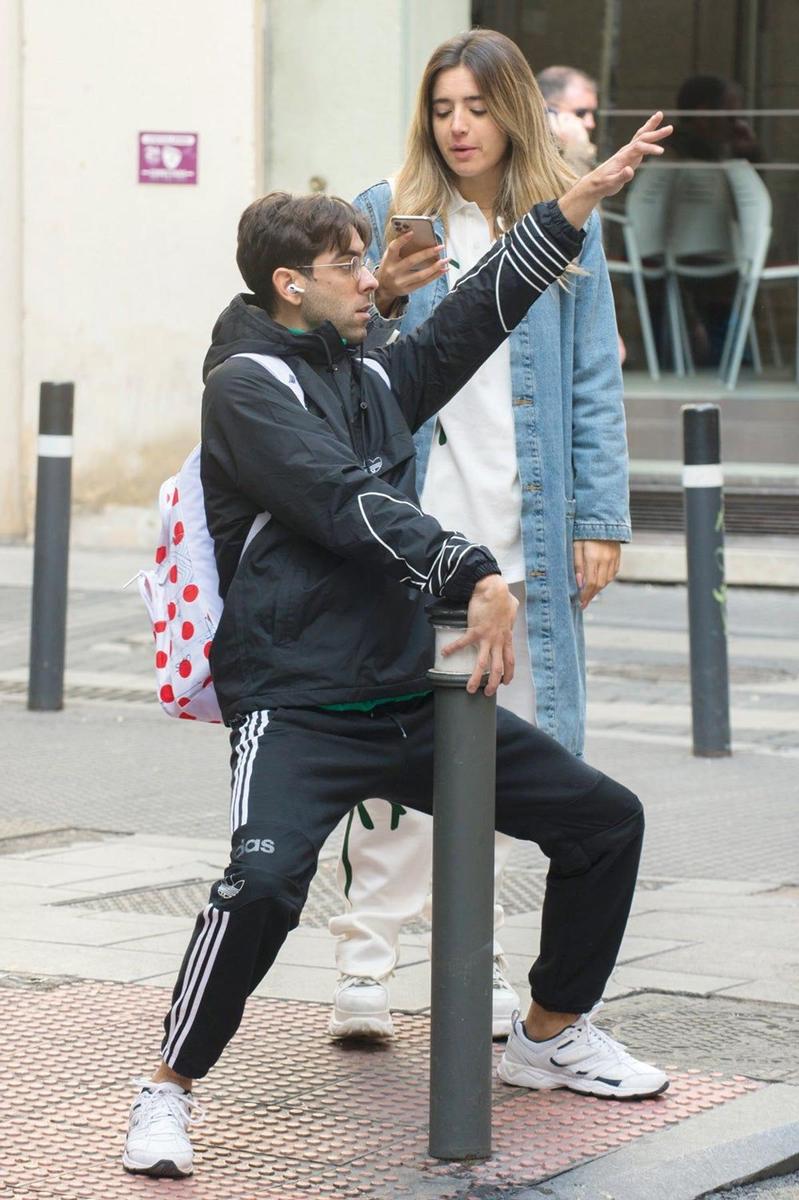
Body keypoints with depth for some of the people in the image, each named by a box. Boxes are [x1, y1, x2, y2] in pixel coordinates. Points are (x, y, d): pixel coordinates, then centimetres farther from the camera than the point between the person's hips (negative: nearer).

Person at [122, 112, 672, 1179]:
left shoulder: (373, 376, 14)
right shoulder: (246, 386, -8)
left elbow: (478, 311, 19)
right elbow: (350, 506, -19)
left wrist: (585, 197, 16)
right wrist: (477, 578, -25)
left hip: (411, 696, 8)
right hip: (298, 708, -8)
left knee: (605, 820, 9)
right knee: (264, 880, -33)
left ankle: (551, 1034, 27)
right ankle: (171, 1089, -13)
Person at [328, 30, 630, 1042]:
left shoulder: (566, 229, 9)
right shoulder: (389, 216, 5)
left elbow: (594, 382, 9)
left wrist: (599, 520, 2)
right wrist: (379, 302, -15)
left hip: (525, 530, 2)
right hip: (412, 524, -2)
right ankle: (363, 965, -3)